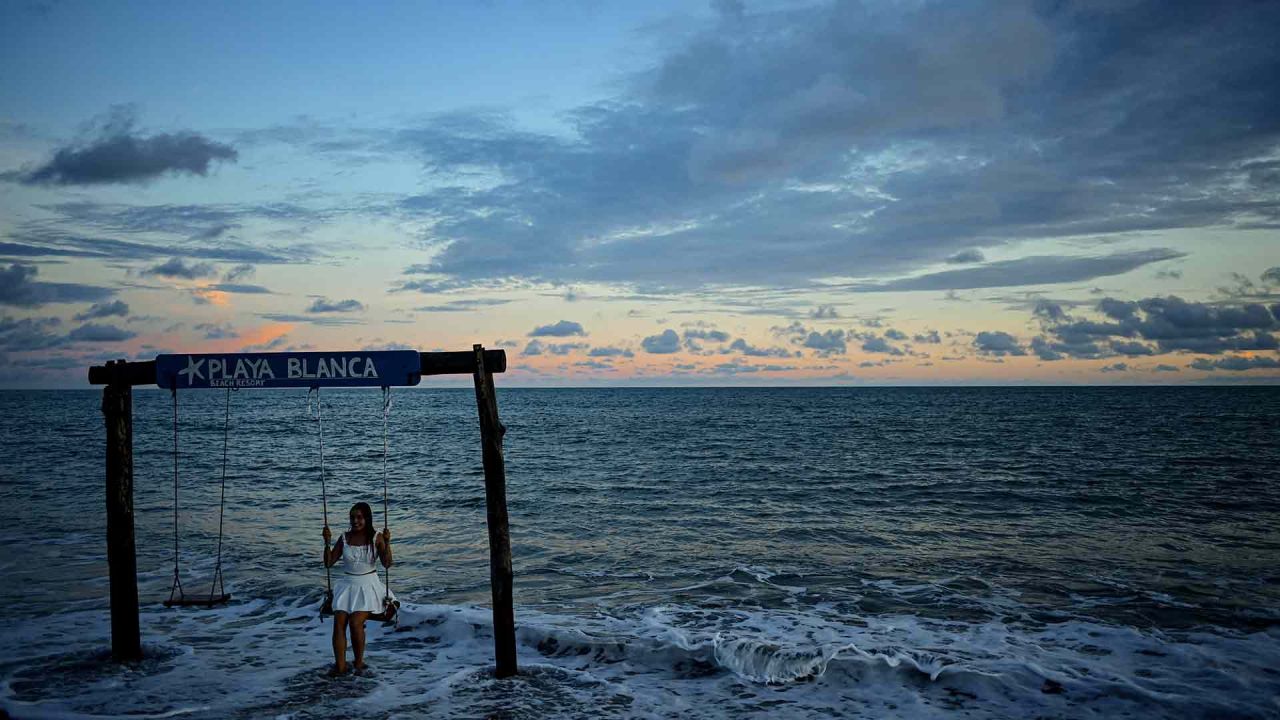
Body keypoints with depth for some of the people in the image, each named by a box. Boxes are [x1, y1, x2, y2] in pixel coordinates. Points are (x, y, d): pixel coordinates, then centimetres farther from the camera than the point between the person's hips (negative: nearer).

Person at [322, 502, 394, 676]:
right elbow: (329, 562, 4)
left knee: (355, 623, -19)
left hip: (368, 585, -3)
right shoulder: (344, 538, 5)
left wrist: (387, 543, -25)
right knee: (339, 623, -15)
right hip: (347, 585, 3)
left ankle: (359, 663, 1)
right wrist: (327, 542, -9)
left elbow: (387, 564, -12)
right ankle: (340, 666, -7)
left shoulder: (376, 538, -4)